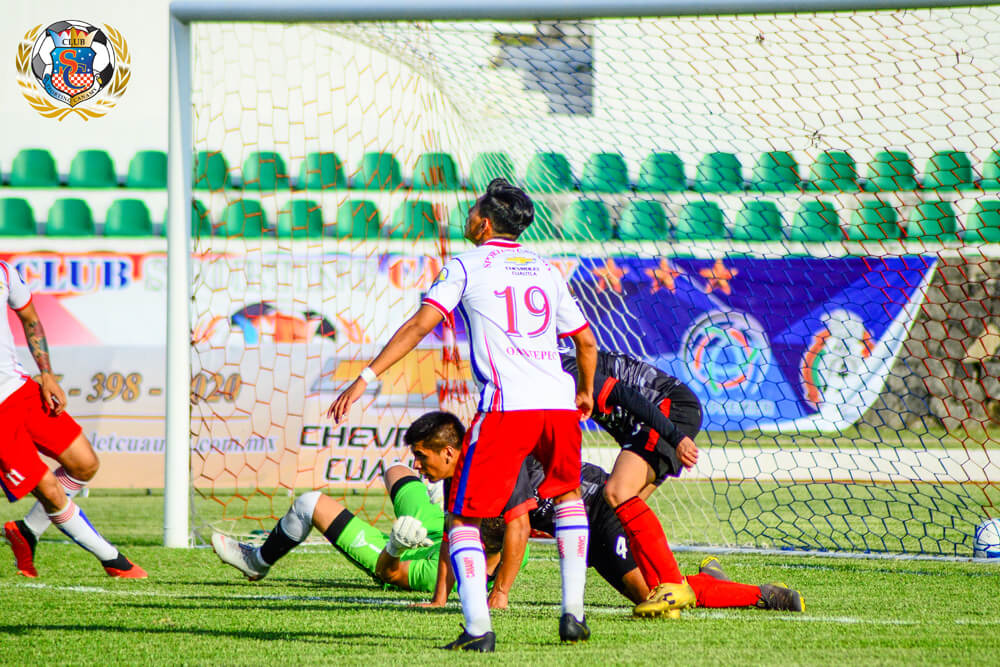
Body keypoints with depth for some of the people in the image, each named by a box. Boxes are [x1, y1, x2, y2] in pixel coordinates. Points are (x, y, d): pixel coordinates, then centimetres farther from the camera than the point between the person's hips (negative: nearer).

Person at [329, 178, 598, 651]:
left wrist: (366, 378, -7)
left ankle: (478, 627, -14)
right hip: (558, 403, 5)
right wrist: (586, 393, 47)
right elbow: (586, 342, 28)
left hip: (506, 407, -5)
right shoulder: (545, 270, 22)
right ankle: (573, 612, 19)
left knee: (464, 516, 3)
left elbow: (421, 324, -5)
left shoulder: (466, 266, 7)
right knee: (568, 496, 29)